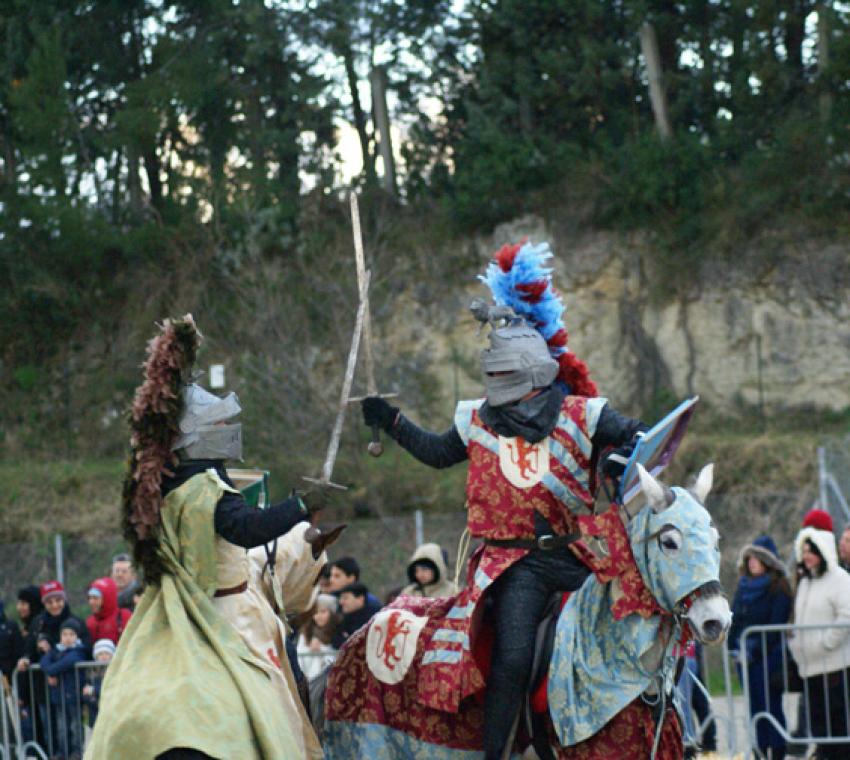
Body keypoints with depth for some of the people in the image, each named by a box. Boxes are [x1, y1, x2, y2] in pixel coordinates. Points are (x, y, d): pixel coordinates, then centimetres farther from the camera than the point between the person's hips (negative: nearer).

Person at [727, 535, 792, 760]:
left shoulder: (779, 587, -5)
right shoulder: (744, 585, 14)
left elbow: (777, 624, -11)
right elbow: (735, 618, 15)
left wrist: (755, 650, -13)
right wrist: (735, 648, 3)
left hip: (769, 655, -6)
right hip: (745, 656, 6)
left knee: (771, 705, -6)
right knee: (755, 706, 7)